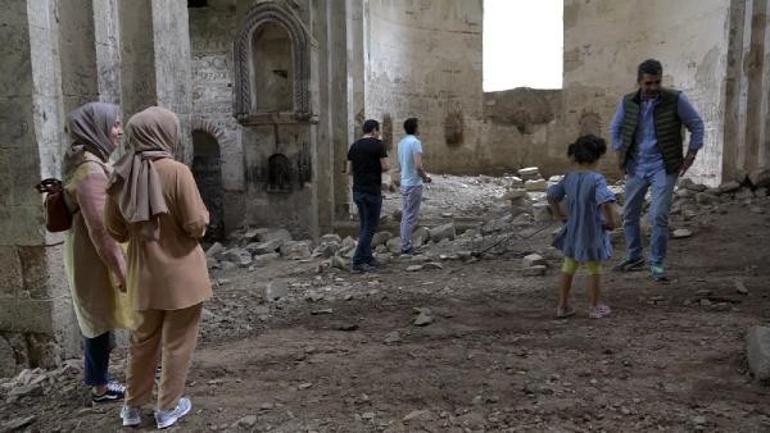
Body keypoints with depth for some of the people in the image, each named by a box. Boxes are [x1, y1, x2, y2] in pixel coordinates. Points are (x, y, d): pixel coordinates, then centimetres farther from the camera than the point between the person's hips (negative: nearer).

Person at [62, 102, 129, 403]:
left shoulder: (91, 163, 8)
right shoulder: (91, 170, -23)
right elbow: (99, 229, -26)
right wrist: (120, 270, -21)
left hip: (93, 254, 10)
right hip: (96, 257, -10)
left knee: (96, 320, 20)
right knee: (99, 320, 5)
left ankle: (97, 378, 35)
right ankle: (100, 387, 21)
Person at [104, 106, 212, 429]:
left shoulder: (121, 175, -1)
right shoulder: (176, 171, -18)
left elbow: (116, 230, 7)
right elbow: (196, 225, -16)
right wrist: (203, 215, 4)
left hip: (144, 273, 5)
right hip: (180, 272, -5)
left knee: (143, 339, 21)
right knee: (177, 342, 11)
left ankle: (133, 406, 32)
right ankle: (168, 408, 23)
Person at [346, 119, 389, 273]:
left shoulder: (354, 146, 9)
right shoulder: (378, 144, -9)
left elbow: (349, 171, 10)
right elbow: (385, 167, -12)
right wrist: (377, 169, 8)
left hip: (357, 191, 7)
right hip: (372, 192, -7)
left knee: (364, 226, 16)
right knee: (370, 227, -2)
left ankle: (368, 259, 22)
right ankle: (357, 263, -4)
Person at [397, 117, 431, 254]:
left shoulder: (402, 142, 10)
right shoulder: (415, 142, -16)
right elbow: (418, 166, -23)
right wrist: (426, 177, -5)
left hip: (404, 183, 8)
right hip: (414, 184, -8)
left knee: (405, 216, 14)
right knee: (411, 217, -2)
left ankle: (405, 245, 19)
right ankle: (406, 246, 2)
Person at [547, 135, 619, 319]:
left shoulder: (569, 177, -2)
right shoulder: (596, 179, -21)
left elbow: (552, 195, 7)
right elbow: (606, 201, -34)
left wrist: (559, 215, 13)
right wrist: (612, 221, -21)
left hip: (572, 231, 5)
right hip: (592, 232, -5)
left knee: (568, 267, 18)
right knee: (595, 270, 14)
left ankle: (563, 306, 24)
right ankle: (594, 307, 25)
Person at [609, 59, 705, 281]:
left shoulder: (675, 100, -10)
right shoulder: (628, 102, -2)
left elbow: (696, 125, 1)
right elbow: (615, 128, 15)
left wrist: (691, 155, -2)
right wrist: (619, 154, 10)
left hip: (663, 168, -4)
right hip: (635, 167, 4)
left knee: (659, 216, -9)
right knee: (629, 215, 11)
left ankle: (657, 264, 6)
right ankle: (634, 257, 29)